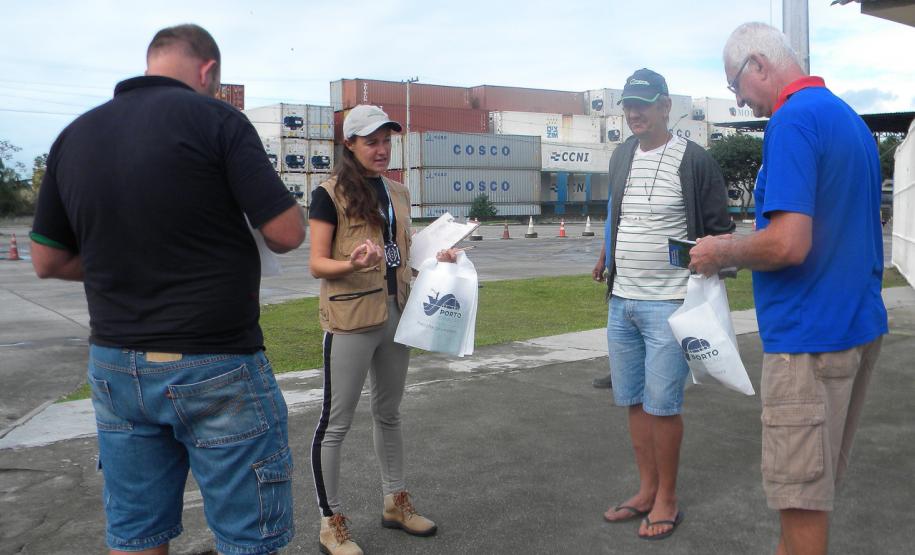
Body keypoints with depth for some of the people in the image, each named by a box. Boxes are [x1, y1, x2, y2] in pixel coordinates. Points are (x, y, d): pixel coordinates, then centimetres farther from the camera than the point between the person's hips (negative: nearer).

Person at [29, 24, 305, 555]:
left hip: (115, 366, 6)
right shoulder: (215, 118, -10)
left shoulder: (74, 136, 6)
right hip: (215, 367, -5)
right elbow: (288, 233, -12)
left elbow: (47, 261, 12)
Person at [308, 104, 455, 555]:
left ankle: (395, 503, 33)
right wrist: (352, 264, -30)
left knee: (389, 413, 18)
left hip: (395, 314, 7)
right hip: (350, 319, -7)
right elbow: (317, 264, -11)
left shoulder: (399, 193, 12)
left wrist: (435, 260, 2)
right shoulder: (330, 194, -8)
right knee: (336, 422, 1)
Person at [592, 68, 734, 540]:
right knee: (633, 400, 13)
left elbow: (720, 231, -5)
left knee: (661, 404, -1)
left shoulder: (693, 161, -8)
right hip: (621, 301, 7)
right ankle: (647, 490, 28)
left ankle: (667, 500, 18)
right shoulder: (621, 156, 11)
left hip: (668, 303, -6)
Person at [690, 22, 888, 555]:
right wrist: (741, 247, 20)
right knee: (816, 477, 21)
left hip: (811, 334, -10)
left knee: (801, 492, 3)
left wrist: (723, 252, -8)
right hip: (860, 325, 10)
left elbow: (789, 244, -26)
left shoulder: (793, 119, -16)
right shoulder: (849, 117, 14)